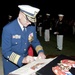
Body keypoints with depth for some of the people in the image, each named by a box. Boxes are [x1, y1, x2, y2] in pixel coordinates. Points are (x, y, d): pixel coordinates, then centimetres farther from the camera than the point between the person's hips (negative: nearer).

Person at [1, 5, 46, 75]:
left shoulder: (32, 27, -8)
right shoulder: (8, 29, -23)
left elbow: (35, 41, 6)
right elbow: (6, 51, -23)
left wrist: (40, 52, -14)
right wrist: (22, 59, -35)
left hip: (25, 62, 5)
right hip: (11, 63, -4)